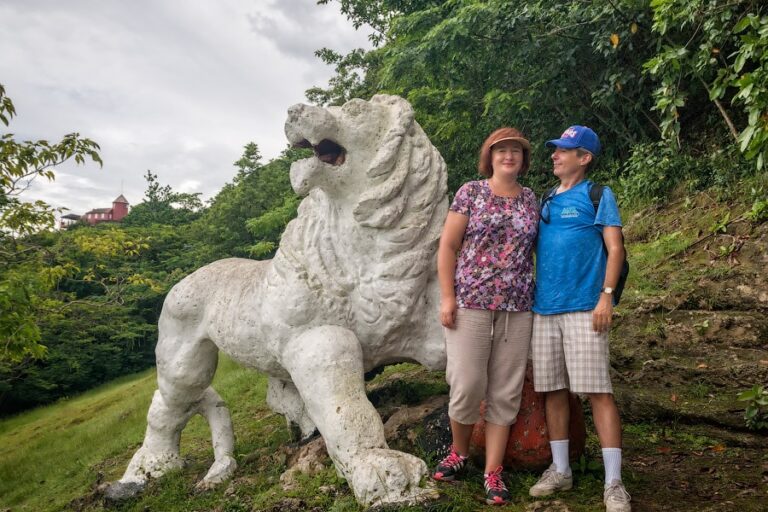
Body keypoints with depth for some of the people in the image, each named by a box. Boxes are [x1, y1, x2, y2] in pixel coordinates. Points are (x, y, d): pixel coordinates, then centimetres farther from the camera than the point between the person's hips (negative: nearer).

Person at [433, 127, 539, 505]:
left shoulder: (531, 201, 11)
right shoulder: (470, 192, 2)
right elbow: (447, 247, 0)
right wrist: (447, 297, -8)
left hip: (517, 309, 3)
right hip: (470, 303, -3)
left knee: (505, 393, 5)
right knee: (467, 385, -2)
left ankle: (493, 472, 16)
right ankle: (459, 452, 24)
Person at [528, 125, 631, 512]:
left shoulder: (598, 195, 2)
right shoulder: (546, 201, 17)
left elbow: (614, 248, -4)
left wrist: (606, 296, -14)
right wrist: (530, 298, 12)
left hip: (583, 306, -5)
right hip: (544, 308, 6)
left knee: (597, 390, -6)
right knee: (552, 389, 9)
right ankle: (560, 470, 21)